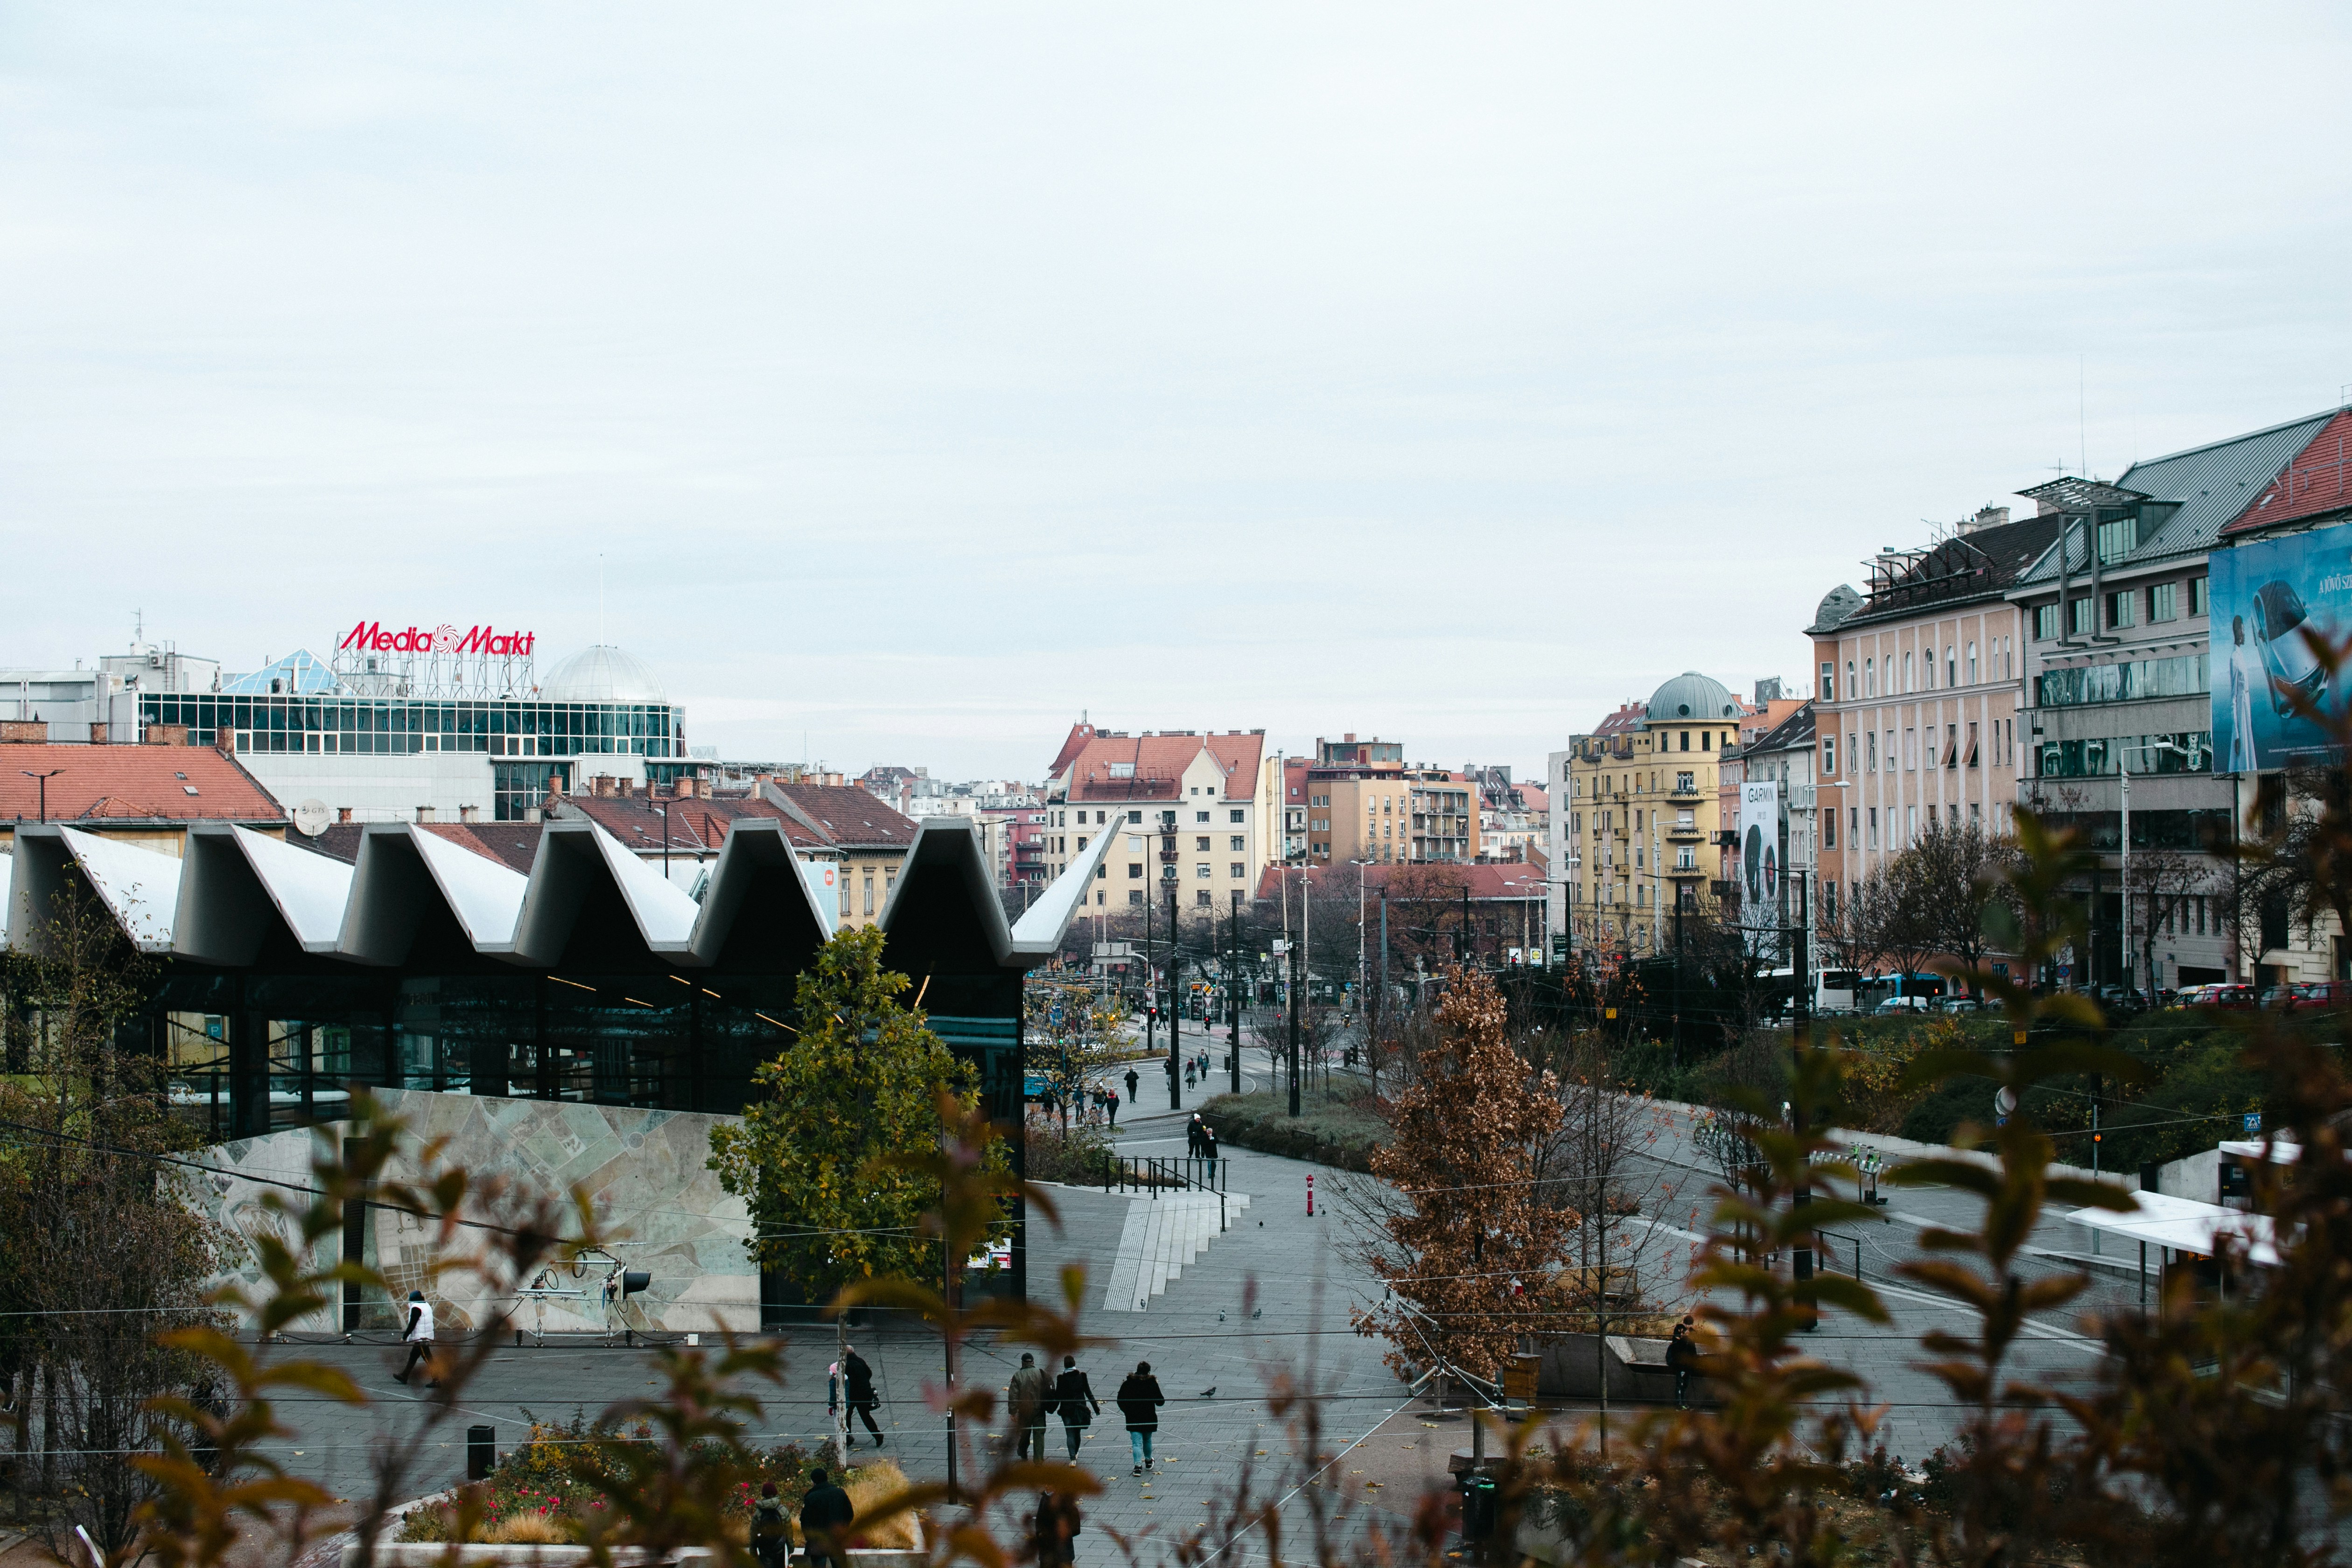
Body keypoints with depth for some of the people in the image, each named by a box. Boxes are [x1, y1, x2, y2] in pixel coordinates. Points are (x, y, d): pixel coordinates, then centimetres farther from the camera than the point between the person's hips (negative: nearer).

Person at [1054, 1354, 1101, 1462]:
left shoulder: (1062, 1379, -10)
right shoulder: (1081, 1377, -4)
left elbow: (1058, 1396, -6)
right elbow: (1089, 1393, 0)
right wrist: (1096, 1407, 8)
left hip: (1067, 1410, -3)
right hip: (1080, 1408, 3)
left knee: (1070, 1434, -1)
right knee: (1077, 1433, 20)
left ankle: (1073, 1458, -12)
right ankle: (1076, 1453, 37)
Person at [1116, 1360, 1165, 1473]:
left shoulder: (1128, 1384, -4)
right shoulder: (1152, 1384, -7)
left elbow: (1120, 1401, -3)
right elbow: (1160, 1402, -4)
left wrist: (1127, 1412, 12)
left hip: (1133, 1418, -1)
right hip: (1149, 1418, 1)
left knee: (1137, 1442, -2)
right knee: (1147, 1440, 22)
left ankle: (1138, 1465, -17)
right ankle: (1148, 1461, 39)